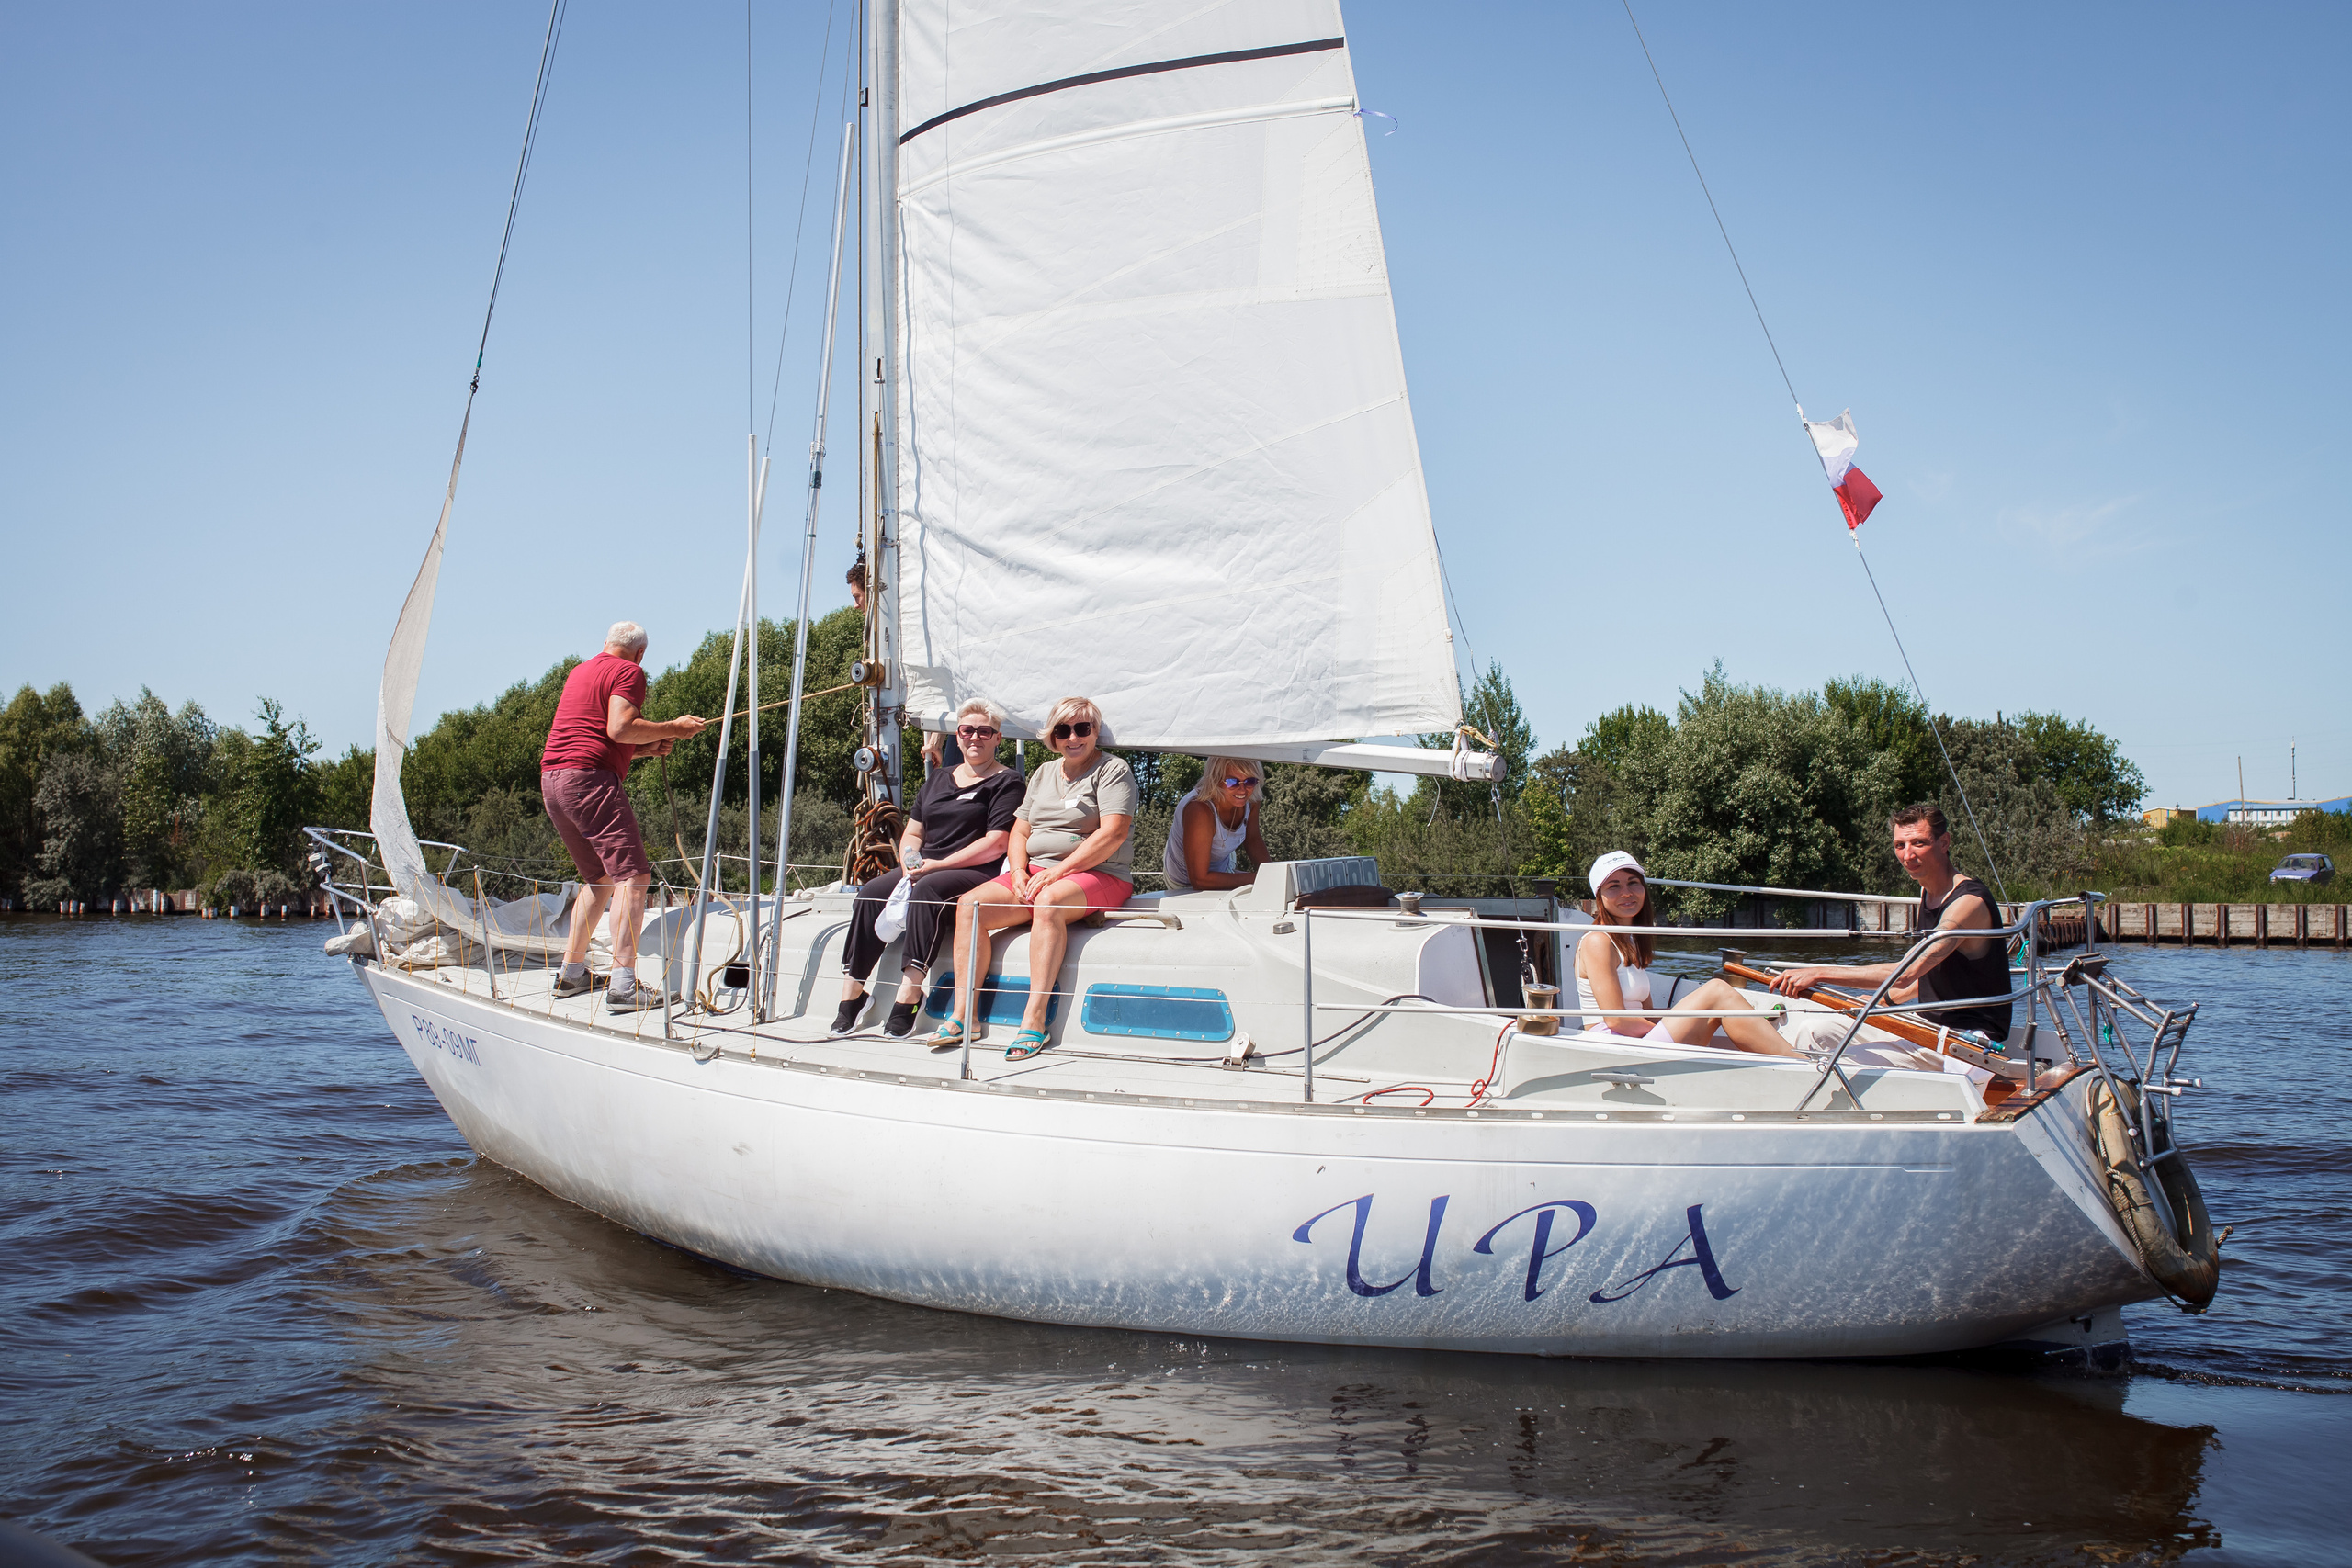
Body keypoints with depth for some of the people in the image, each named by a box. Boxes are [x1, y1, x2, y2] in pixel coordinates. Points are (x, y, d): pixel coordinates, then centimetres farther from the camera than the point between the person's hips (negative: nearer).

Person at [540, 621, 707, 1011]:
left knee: (599, 879, 21)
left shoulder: (580, 671, 27)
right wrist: (673, 728, -5)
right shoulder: (628, 672, -1)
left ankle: (571, 973, 24)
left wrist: (647, 748, 26)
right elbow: (620, 728, -16)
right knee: (631, 876, -13)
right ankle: (623, 986, -24)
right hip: (590, 778, -9)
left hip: (552, 777, 10)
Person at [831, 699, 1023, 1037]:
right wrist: (910, 863, -2)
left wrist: (938, 864, -13)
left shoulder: (1006, 782, 3)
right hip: (924, 868, 6)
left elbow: (996, 844, -8)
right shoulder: (938, 779, 24)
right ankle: (851, 994, -20)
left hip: (976, 873, -6)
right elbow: (912, 832, 22)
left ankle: (909, 994, -42)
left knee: (927, 890, -37)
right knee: (870, 893, -21)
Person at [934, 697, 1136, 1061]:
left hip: (1098, 875, -7)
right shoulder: (1043, 774, 21)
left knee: (1049, 902, -39)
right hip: (1036, 871, 7)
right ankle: (962, 1014, -18)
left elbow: (1114, 833, -15)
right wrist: (1019, 871, -1)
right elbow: (1019, 832, 21)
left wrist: (1060, 870, -19)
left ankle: (1034, 1020, -41)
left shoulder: (1112, 770, -1)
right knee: (969, 905, -16)